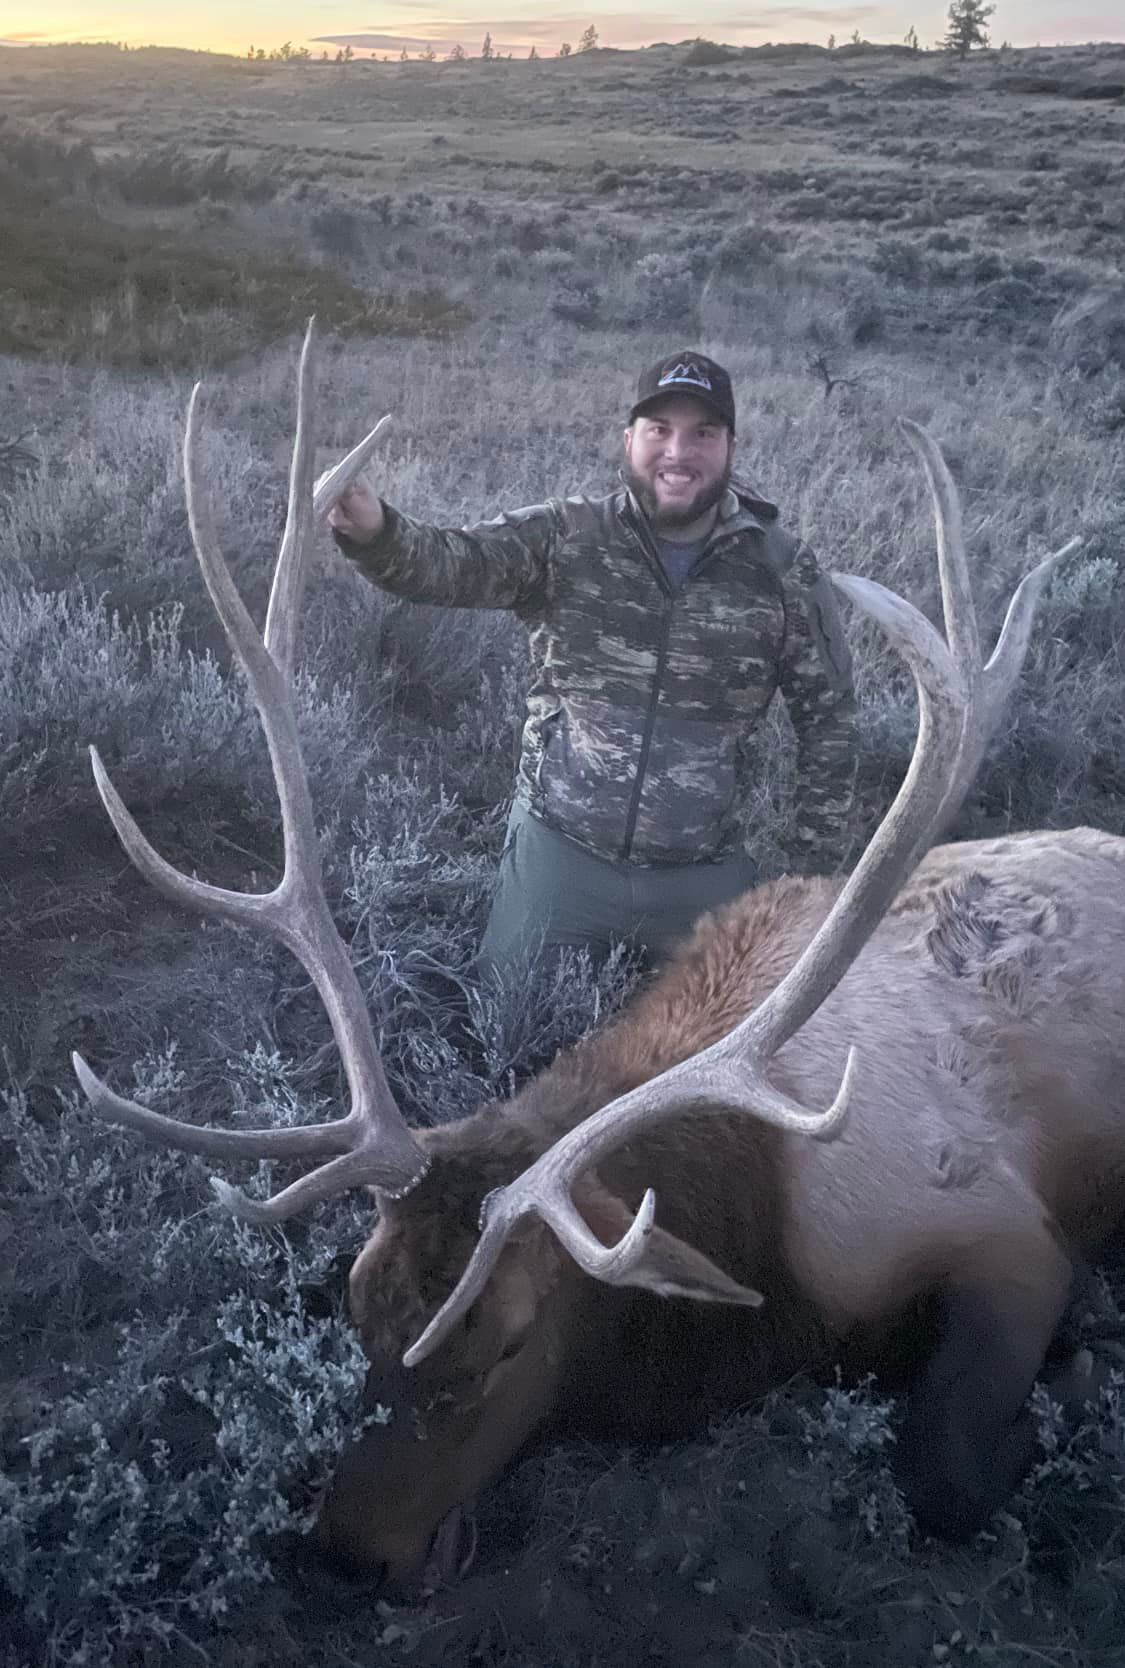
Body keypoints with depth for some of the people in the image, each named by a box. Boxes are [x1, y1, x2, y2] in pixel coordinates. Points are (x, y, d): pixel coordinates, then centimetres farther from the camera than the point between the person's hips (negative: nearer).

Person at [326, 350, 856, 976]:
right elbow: (447, 562, -19)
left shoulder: (786, 572, -4)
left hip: (705, 875, 1)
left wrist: (813, 870, 6)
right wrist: (373, 529, -42)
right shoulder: (565, 537, -5)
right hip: (558, 852, 0)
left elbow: (830, 721, 4)